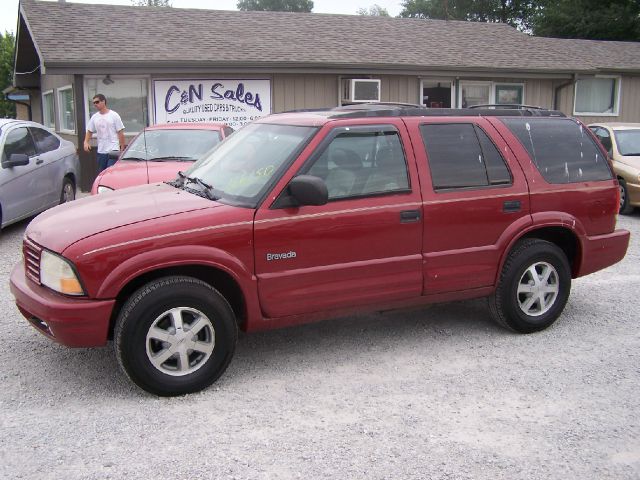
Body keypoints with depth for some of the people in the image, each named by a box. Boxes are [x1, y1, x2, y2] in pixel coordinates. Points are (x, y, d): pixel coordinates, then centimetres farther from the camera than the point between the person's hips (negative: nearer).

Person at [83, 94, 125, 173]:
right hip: (100, 151, 6)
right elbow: (89, 131, 18)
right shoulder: (94, 117, 10)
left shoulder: (114, 115, -3)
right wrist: (86, 142, -1)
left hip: (113, 150, -6)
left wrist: (122, 148, -7)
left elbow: (120, 133, -3)